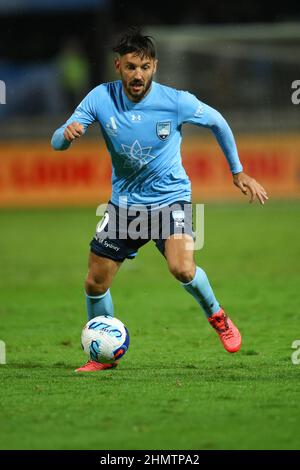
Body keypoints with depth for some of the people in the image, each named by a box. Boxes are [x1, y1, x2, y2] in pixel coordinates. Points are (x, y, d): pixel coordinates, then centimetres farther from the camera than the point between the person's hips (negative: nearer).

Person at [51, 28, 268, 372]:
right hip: (124, 201, 3)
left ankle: (216, 315, 3)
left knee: (182, 269, -27)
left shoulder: (176, 101, -16)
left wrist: (238, 172, 10)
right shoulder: (101, 98, -11)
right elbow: (57, 143, -10)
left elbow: (217, 122, 3)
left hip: (170, 197, -3)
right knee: (95, 283, 2)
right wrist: (67, 134, -35)